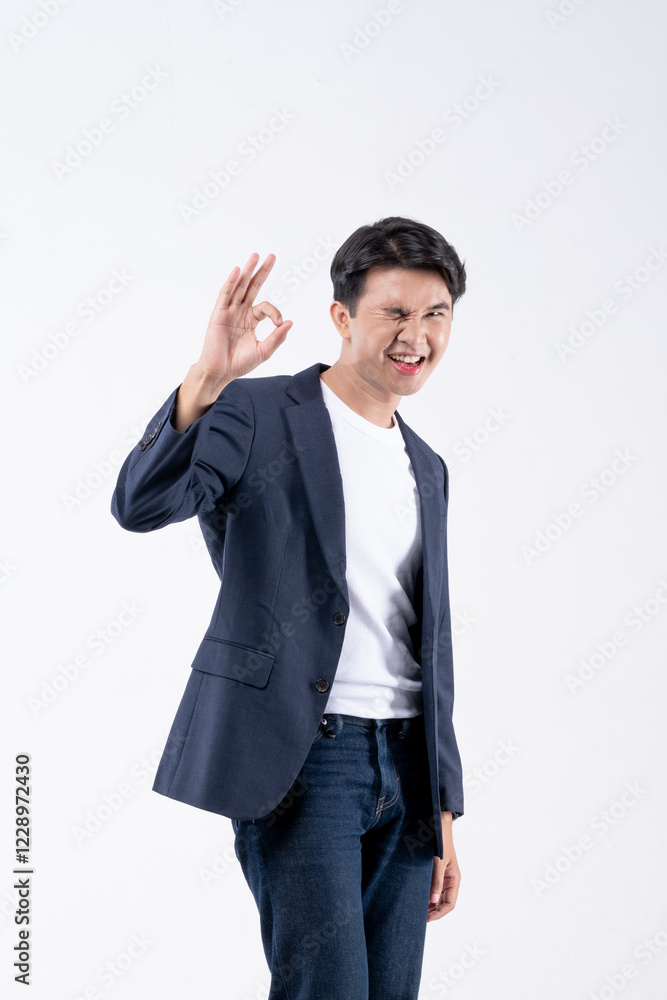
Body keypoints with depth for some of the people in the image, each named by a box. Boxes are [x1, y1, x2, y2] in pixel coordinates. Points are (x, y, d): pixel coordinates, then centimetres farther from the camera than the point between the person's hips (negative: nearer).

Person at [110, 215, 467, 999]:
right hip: (296, 757, -6)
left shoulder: (427, 468, 17)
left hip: (403, 763, 6)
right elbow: (139, 504, -20)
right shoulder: (258, 413, -2)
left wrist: (444, 811, 16)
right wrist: (206, 379, -35)